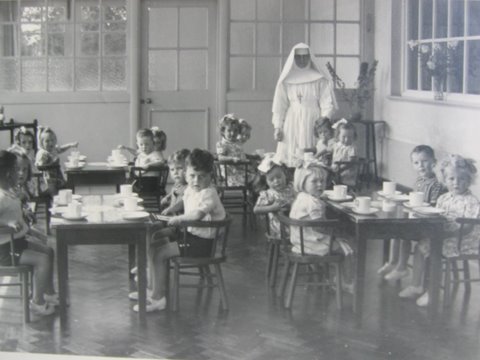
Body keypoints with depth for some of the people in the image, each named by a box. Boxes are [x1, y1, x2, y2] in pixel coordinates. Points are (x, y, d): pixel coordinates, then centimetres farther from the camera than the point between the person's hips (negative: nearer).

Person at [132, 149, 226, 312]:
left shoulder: (208, 194, -22)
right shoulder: (191, 189, 6)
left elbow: (197, 214, -41)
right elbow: (184, 202, 30)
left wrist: (180, 218, -31)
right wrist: (171, 210, 17)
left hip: (202, 242, -10)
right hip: (191, 232, 10)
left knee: (159, 254, -14)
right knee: (154, 240, 13)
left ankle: (157, 297, -4)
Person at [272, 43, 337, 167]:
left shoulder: (319, 80, 4)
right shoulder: (286, 80, 9)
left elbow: (327, 104, 0)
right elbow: (279, 106, 8)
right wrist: (278, 127, -1)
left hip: (312, 123, -1)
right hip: (292, 124, 2)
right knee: (288, 159, -6)